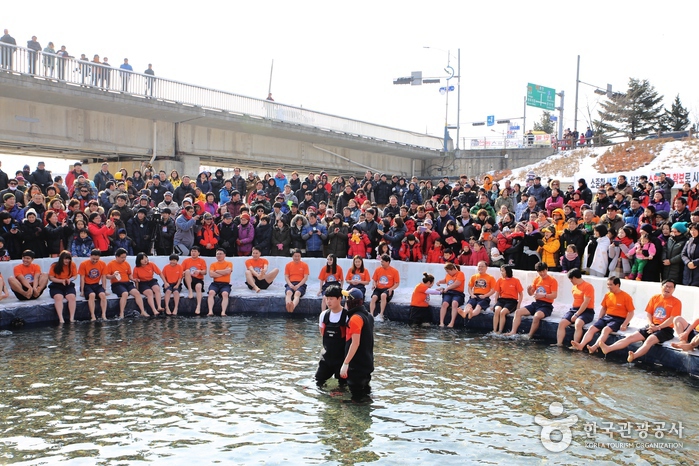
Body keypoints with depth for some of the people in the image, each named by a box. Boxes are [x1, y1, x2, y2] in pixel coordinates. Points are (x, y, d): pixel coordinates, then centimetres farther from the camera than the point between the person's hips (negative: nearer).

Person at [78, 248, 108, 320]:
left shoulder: (103, 264, 0)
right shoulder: (83, 264, -7)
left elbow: (104, 278, 3)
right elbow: (82, 278, -6)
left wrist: (104, 290, -4)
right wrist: (82, 291, -11)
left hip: (97, 285, 2)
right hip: (87, 285, -2)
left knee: (103, 295, -28)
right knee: (92, 295, -33)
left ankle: (104, 315, -29)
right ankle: (93, 316, -32)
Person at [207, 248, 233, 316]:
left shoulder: (229, 263, 11)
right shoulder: (213, 264, 15)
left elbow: (228, 271, -11)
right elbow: (211, 274, -3)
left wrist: (217, 271, -1)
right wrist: (223, 273, -4)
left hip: (225, 284, -2)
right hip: (215, 283, 2)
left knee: (225, 294, -33)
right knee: (211, 292, -30)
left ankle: (223, 312, -41)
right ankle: (210, 311, -37)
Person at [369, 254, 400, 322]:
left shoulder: (394, 271, -1)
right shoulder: (378, 269, 9)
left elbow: (397, 283, 1)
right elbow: (375, 280, 19)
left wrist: (391, 289, -15)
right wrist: (375, 285, -3)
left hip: (388, 290, -3)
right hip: (378, 289, 3)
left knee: (383, 295, -36)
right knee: (374, 297, -29)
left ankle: (381, 315, -35)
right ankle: (371, 315, -34)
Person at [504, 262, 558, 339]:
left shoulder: (552, 280, -6)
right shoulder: (536, 279, 12)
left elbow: (554, 295, -14)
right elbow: (531, 293, 16)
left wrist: (543, 295, -29)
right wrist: (528, 289, -8)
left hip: (546, 305, -7)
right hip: (536, 303, 7)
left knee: (537, 316, -37)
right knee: (518, 312, -10)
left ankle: (529, 336, -23)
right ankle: (513, 332, -14)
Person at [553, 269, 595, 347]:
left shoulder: (588, 286, -10)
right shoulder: (574, 286, 15)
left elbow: (585, 303, -17)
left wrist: (576, 315, -20)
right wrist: (574, 313, 8)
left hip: (586, 311, -7)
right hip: (574, 309, 7)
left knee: (578, 323, -36)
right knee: (562, 323, -16)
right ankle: (559, 343, -21)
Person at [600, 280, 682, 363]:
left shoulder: (676, 302, -3)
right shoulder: (655, 298, 13)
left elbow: (672, 319, -11)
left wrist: (657, 327, -16)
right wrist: (651, 324, -5)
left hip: (666, 329, -6)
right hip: (652, 327, 6)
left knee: (650, 340, -35)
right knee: (630, 337, -10)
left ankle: (633, 356, -55)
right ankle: (608, 349, -22)